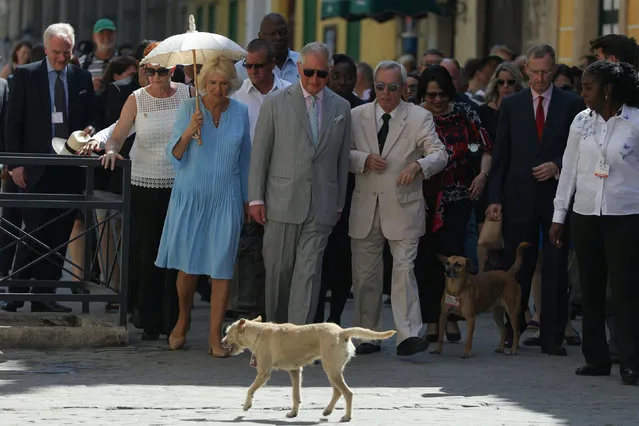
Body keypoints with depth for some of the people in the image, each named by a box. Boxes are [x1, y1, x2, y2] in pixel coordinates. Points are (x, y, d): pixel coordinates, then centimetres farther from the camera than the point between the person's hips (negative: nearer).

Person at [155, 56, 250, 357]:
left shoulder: (240, 113, 3)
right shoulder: (189, 108, -3)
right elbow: (174, 156, -5)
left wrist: (247, 200, 16)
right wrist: (188, 133, -24)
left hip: (225, 199, 1)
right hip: (190, 195, -1)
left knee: (221, 267, -3)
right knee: (188, 264, 4)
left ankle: (215, 337, 1)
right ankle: (183, 320, 30)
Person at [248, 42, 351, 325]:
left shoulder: (341, 108, 9)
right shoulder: (275, 103, 2)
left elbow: (342, 160, 12)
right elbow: (259, 153, 2)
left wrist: (339, 204, 11)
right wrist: (256, 198, -3)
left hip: (321, 206, 1)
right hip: (282, 203, -1)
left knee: (309, 273, -5)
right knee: (278, 270, 5)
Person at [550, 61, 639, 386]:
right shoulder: (582, 121, 9)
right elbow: (569, 169, 13)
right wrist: (559, 216, 11)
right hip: (585, 214, 5)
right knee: (591, 289, 7)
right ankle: (596, 359, 14)